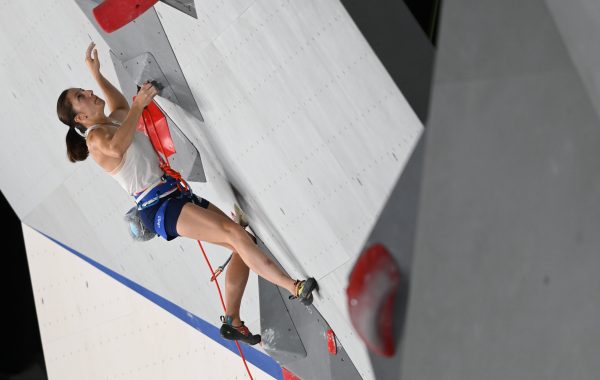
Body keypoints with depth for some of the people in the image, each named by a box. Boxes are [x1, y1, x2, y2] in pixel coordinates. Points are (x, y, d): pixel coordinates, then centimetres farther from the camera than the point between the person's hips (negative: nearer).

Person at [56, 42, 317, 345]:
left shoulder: (111, 123, 21)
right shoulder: (95, 137, -7)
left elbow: (121, 107, 47)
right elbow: (116, 147, -33)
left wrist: (96, 73, 43)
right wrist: (138, 105, -30)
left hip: (175, 195, 10)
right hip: (158, 207, -10)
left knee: (242, 244, 1)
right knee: (236, 235, -25)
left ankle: (232, 320, 2)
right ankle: (295, 288, -32)